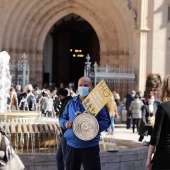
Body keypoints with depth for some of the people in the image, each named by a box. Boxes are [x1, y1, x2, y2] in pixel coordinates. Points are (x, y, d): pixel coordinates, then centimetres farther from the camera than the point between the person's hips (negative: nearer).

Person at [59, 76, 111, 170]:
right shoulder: (71, 103, 11)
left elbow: (106, 121, -6)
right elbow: (62, 119, 16)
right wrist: (65, 123, -8)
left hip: (90, 147, -4)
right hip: (72, 146, 4)